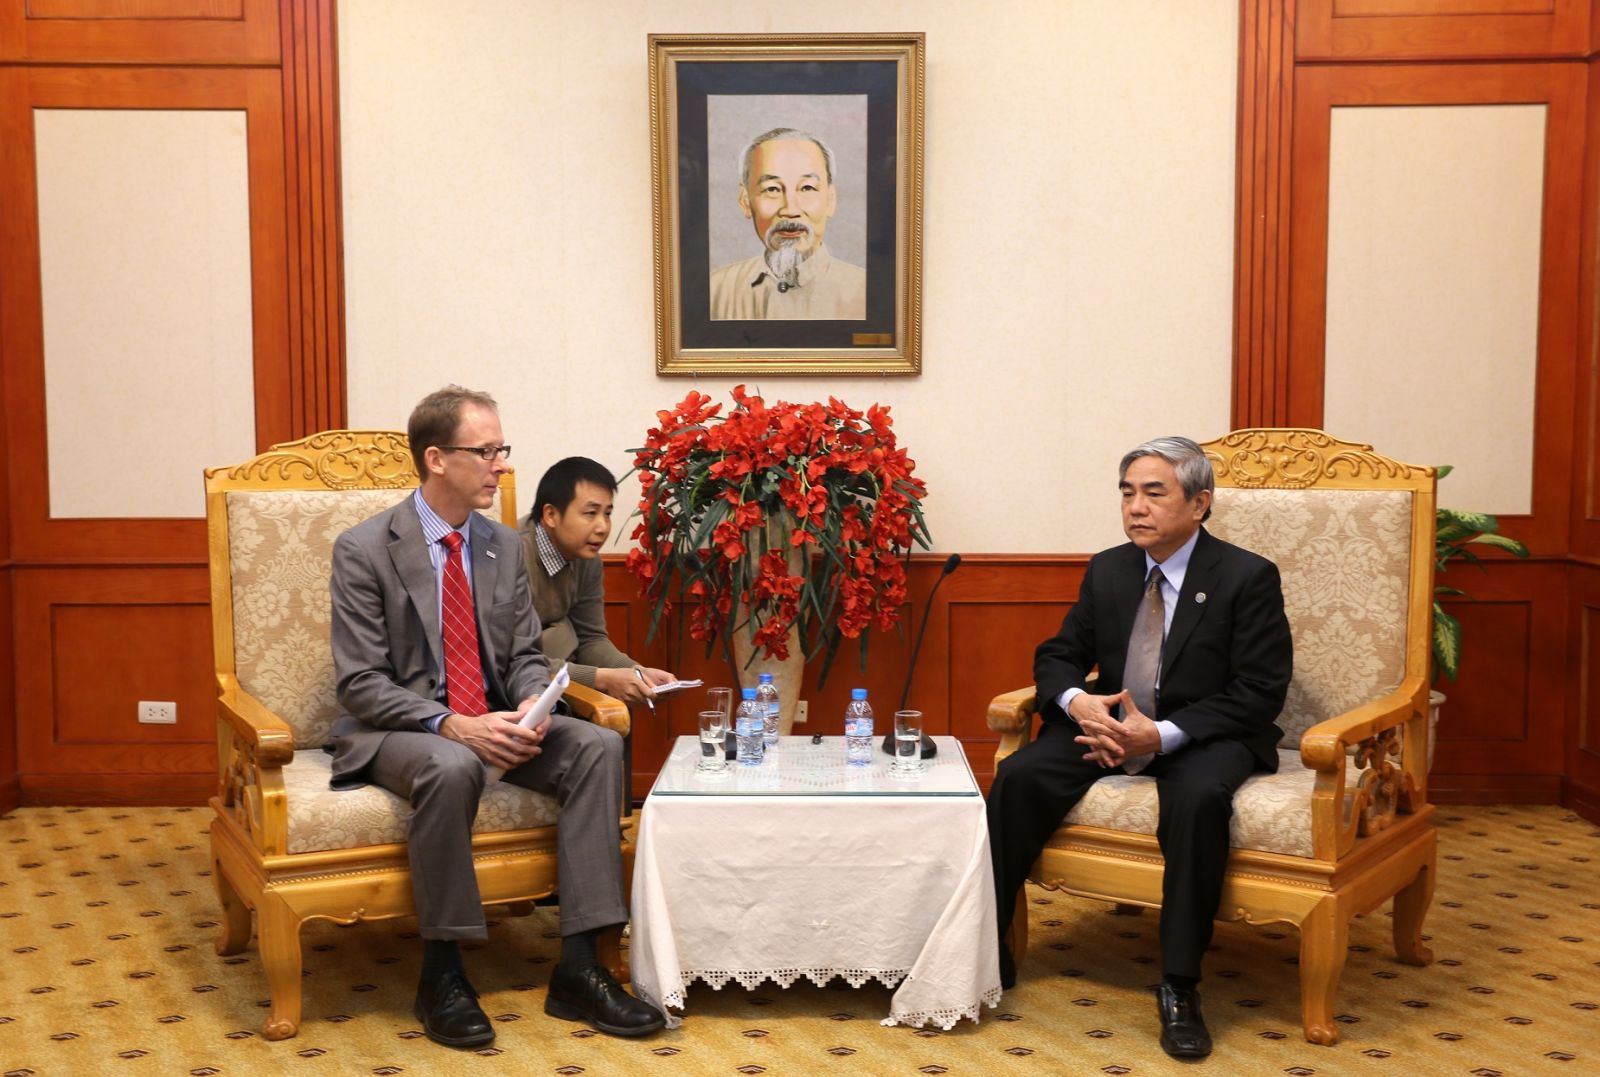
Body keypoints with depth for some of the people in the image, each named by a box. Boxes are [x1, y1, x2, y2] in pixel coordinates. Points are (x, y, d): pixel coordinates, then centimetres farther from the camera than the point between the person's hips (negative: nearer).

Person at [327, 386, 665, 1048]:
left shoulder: (504, 546, 7)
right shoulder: (363, 550, -10)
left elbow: (526, 656, 11)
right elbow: (361, 683, -13)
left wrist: (532, 708, -13)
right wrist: (450, 725, -27)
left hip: (491, 722, 6)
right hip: (397, 729, -5)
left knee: (598, 746, -20)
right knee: (452, 766, -39)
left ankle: (578, 968, -18)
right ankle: (441, 974, -20)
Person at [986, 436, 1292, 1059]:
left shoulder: (1248, 577, -8)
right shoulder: (1106, 570, 7)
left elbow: (1259, 694, -12)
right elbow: (1057, 656, 10)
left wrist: (1162, 733, -24)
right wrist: (1077, 701, -16)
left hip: (1202, 734, -4)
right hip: (1108, 723, 4)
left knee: (1198, 798, -37)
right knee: (1018, 778, -21)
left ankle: (1179, 988, -23)